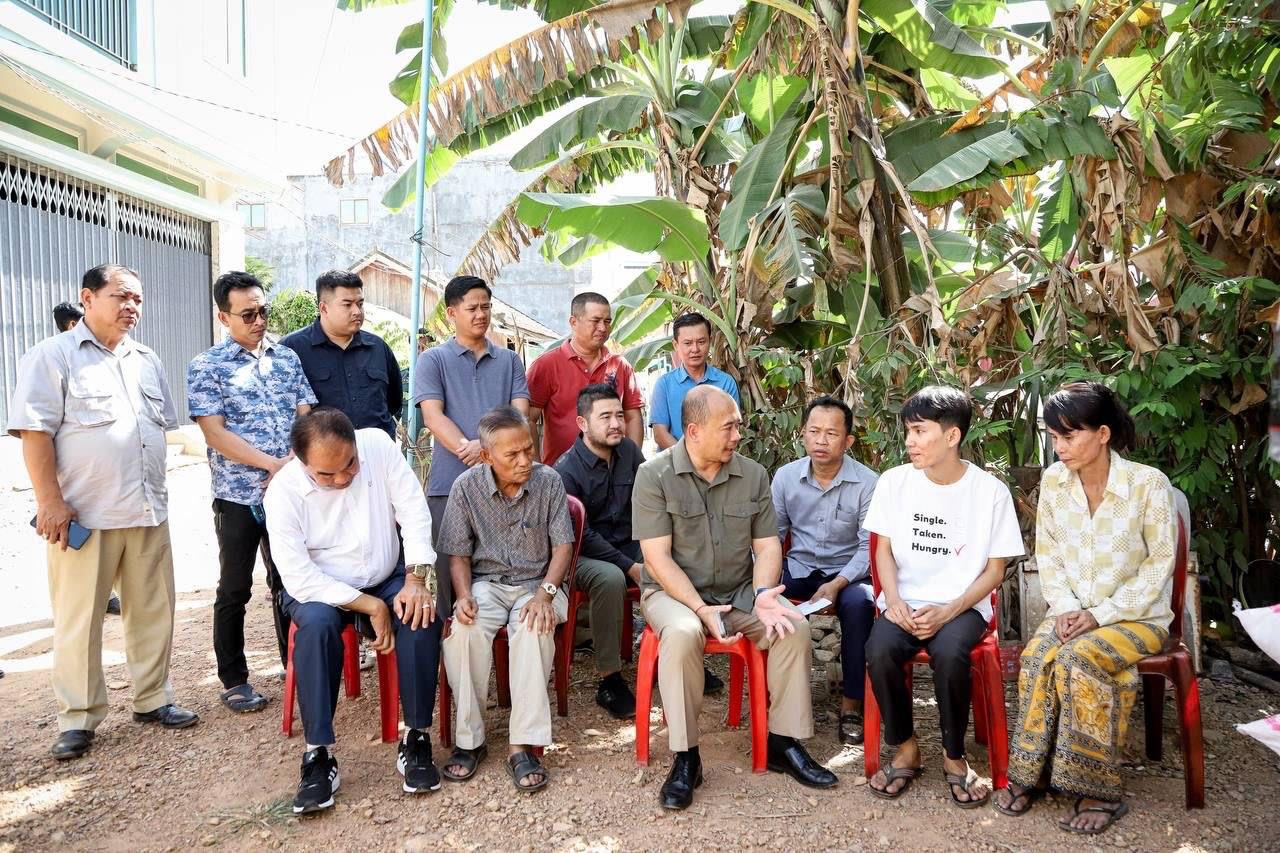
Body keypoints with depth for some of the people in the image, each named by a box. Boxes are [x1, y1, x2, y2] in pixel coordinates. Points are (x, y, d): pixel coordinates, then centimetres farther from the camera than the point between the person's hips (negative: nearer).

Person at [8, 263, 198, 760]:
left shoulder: (147, 362, 16)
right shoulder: (53, 356, -3)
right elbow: (34, 430, -10)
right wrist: (50, 500, -16)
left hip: (148, 513, 6)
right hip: (82, 515, -5)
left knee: (153, 611, 10)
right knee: (79, 619, 3)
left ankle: (152, 699, 24)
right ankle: (78, 719, 15)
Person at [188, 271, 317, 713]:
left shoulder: (286, 358, 7)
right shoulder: (206, 367, -4)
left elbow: (305, 417, 5)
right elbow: (215, 432, -11)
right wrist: (272, 463, -18)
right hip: (238, 495, -3)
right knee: (234, 589, 7)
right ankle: (233, 680, 20)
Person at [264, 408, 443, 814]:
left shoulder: (378, 444, -16)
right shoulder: (284, 491, -20)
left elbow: (414, 511, -13)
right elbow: (298, 577, -22)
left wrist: (416, 579, -24)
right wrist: (370, 607, -24)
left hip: (387, 579, 2)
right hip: (319, 589, -1)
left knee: (422, 614, -28)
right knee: (317, 623, -34)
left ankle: (416, 738, -15)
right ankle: (319, 754, -23)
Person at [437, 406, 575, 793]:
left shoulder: (548, 481, -4)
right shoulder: (466, 487, -3)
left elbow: (563, 546, -2)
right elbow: (458, 554, 3)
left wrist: (545, 593, -18)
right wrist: (464, 595, -17)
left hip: (537, 582, -1)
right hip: (486, 582, 1)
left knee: (534, 628, -35)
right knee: (463, 630, -32)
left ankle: (523, 746, -29)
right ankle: (469, 740, -16)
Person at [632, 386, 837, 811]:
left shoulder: (753, 475, 2)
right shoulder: (654, 476, -10)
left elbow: (767, 545, 3)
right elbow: (657, 558, -14)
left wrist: (762, 593, -17)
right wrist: (701, 609, -25)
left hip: (739, 592, 4)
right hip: (674, 592, -4)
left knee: (794, 625, -20)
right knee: (682, 632, -35)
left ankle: (782, 742, -4)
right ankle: (685, 757, -21)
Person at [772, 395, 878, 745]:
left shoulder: (867, 482, -10)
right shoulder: (785, 476, -1)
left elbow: (869, 547, -11)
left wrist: (837, 584, -26)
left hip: (848, 571, -2)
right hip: (798, 567, 3)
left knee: (859, 603, -34)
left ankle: (852, 704, -17)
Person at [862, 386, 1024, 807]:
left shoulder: (991, 491, -5)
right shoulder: (894, 481, 1)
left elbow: (994, 570, -2)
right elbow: (884, 550, 6)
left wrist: (948, 612, -16)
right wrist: (894, 602, -12)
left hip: (962, 605, -2)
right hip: (904, 602, 2)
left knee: (949, 653, -33)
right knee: (879, 649, -29)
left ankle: (954, 757, -7)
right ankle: (905, 748, -4)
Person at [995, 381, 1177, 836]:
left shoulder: (1149, 483, -14)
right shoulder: (1053, 480, -1)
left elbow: (1159, 563, -11)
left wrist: (1103, 613, -18)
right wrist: (1066, 608, -10)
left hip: (1137, 615, -3)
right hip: (1075, 611, 4)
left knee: (1078, 660, -31)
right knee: (1036, 658, -26)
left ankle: (1099, 791, -17)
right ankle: (1030, 773, -13)